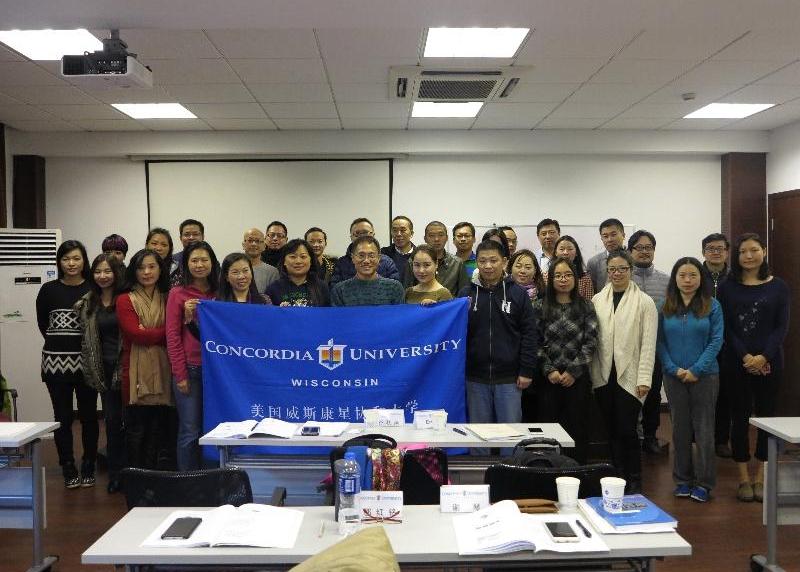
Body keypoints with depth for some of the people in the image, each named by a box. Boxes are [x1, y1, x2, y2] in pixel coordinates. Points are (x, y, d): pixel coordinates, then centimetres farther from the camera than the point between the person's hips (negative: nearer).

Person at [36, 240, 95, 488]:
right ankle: (69, 470, 17)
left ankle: (88, 469, 19)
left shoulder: (94, 289, -1)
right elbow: (42, 323, 13)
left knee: (88, 416, 6)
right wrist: (59, 341, 10)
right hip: (55, 360, 1)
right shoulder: (49, 289, 4)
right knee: (63, 417, 6)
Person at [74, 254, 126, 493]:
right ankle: (115, 473, 17)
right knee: (112, 419, 6)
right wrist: (90, 370, 8)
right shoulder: (87, 304, 8)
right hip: (104, 369, 3)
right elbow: (85, 338, 13)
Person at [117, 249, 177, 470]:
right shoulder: (125, 300, 6)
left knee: (161, 431, 2)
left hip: (163, 372, 2)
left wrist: (149, 335, -10)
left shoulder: (168, 299, 14)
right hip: (137, 374, -2)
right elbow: (136, 334, -8)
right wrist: (166, 333, -7)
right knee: (137, 431, 2)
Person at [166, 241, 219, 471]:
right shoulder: (178, 294, 0)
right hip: (189, 370, -3)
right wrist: (180, 374, -7)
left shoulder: (220, 294, 8)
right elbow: (172, 336, -2)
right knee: (190, 432, 0)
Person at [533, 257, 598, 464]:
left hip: (577, 377, 0)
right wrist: (549, 370, -9)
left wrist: (573, 371, -8)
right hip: (548, 378, 0)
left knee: (577, 429, 5)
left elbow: (591, 342, -2)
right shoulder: (540, 307, 3)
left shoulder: (585, 306, 3)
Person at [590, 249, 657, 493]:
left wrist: (644, 378, -11)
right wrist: (592, 374, 3)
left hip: (629, 377, -3)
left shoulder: (644, 302, -2)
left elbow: (648, 343, -5)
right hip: (603, 376, 3)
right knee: (612, 431, 9)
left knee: (627, 430, -4)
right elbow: (591, 339, 7)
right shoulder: (597, 300, 7)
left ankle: (635, 482, 12)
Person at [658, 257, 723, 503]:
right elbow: (660, 342, 2)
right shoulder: (665, 308, 4)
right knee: (680, 428, 9)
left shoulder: (712, 306, -2)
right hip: (674, 377, 2)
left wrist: (697, 370, -13)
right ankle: (683, 479, 20)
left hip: (705, 376, -2)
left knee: (703, 428, 3)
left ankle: (704, 482, 12)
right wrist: (674, 369, -10)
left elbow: (716, 340, -6)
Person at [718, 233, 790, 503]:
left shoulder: (778, 287, 4)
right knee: (740, 417, 4)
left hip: (769, 362, 1)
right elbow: (725, 327, -2)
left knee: (766, 416, 6)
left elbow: (782, 326, -1)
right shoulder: (727, 288, 3)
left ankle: (760, 478, 17)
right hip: (736, 363, 0)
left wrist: (763, 356, -14)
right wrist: (745, 356, -13)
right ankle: (744, 478, 14)